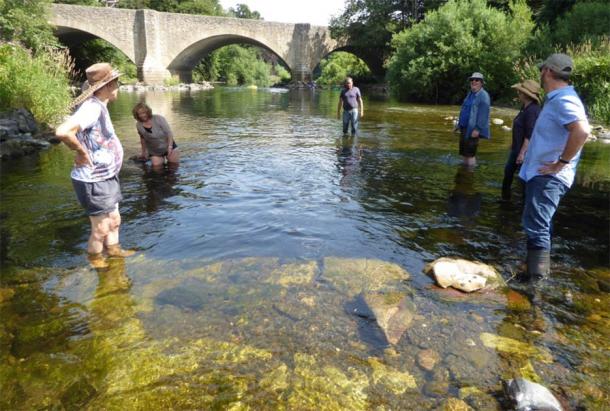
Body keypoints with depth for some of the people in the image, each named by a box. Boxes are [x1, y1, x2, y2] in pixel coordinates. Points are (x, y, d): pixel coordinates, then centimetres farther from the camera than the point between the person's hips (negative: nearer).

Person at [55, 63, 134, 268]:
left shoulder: (99, 106, 6)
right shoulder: (92, 107, -24)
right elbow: (62, 132, -37)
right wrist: (82, 152, -23)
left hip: (106, 178, 9)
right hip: (93, 181, -9)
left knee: (114, 220, 22)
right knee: (101, 228, 6)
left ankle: (113, 250, 40)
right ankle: (95, 260, 27)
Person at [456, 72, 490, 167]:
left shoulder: (483, 96, -13)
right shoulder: (470, 94, 14)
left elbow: (483, 114, -20)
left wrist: (477, 129, -26)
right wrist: (459, 124, 18)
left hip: (472, 129, -9)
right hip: (464, 127, 9)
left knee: (470, 153, -5)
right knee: (463, 151, 16)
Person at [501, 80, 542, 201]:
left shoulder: (532, 110, -22)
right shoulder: (525, 108, 7)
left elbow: (530, 135, -25)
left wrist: (522, 153, -25)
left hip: (525, 151, -10)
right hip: (517, 148, 10)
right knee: (508, 171, 20)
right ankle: (505, 197, 36)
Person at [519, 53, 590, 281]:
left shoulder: (563, 100, -18)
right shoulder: (556, 99, 14)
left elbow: (581, 131, -34)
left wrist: (561, 163, -26)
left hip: (548, 177, -11)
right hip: (540, 173, 11)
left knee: (536, 227, -13)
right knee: (539, 225, 17)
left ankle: (537, 280, -10)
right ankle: (536, 273, 29)